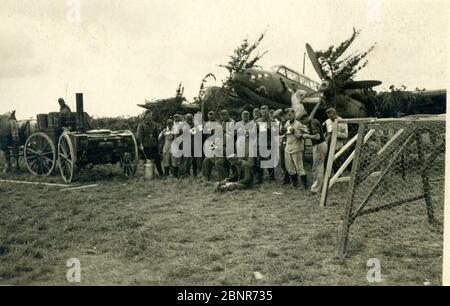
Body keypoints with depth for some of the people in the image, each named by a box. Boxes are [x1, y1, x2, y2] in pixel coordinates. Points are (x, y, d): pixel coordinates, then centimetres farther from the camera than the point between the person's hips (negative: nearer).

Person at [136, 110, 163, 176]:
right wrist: (140, 144, -22)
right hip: (146, 146, -3)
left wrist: (157, 144, 13)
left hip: (154, 145, 4)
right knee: (148, 160, 1)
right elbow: (139, 135, -11)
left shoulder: (154, 124, 10)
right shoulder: (141, 125, -4)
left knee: (157, 159, 4)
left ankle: (161, 173, 13)